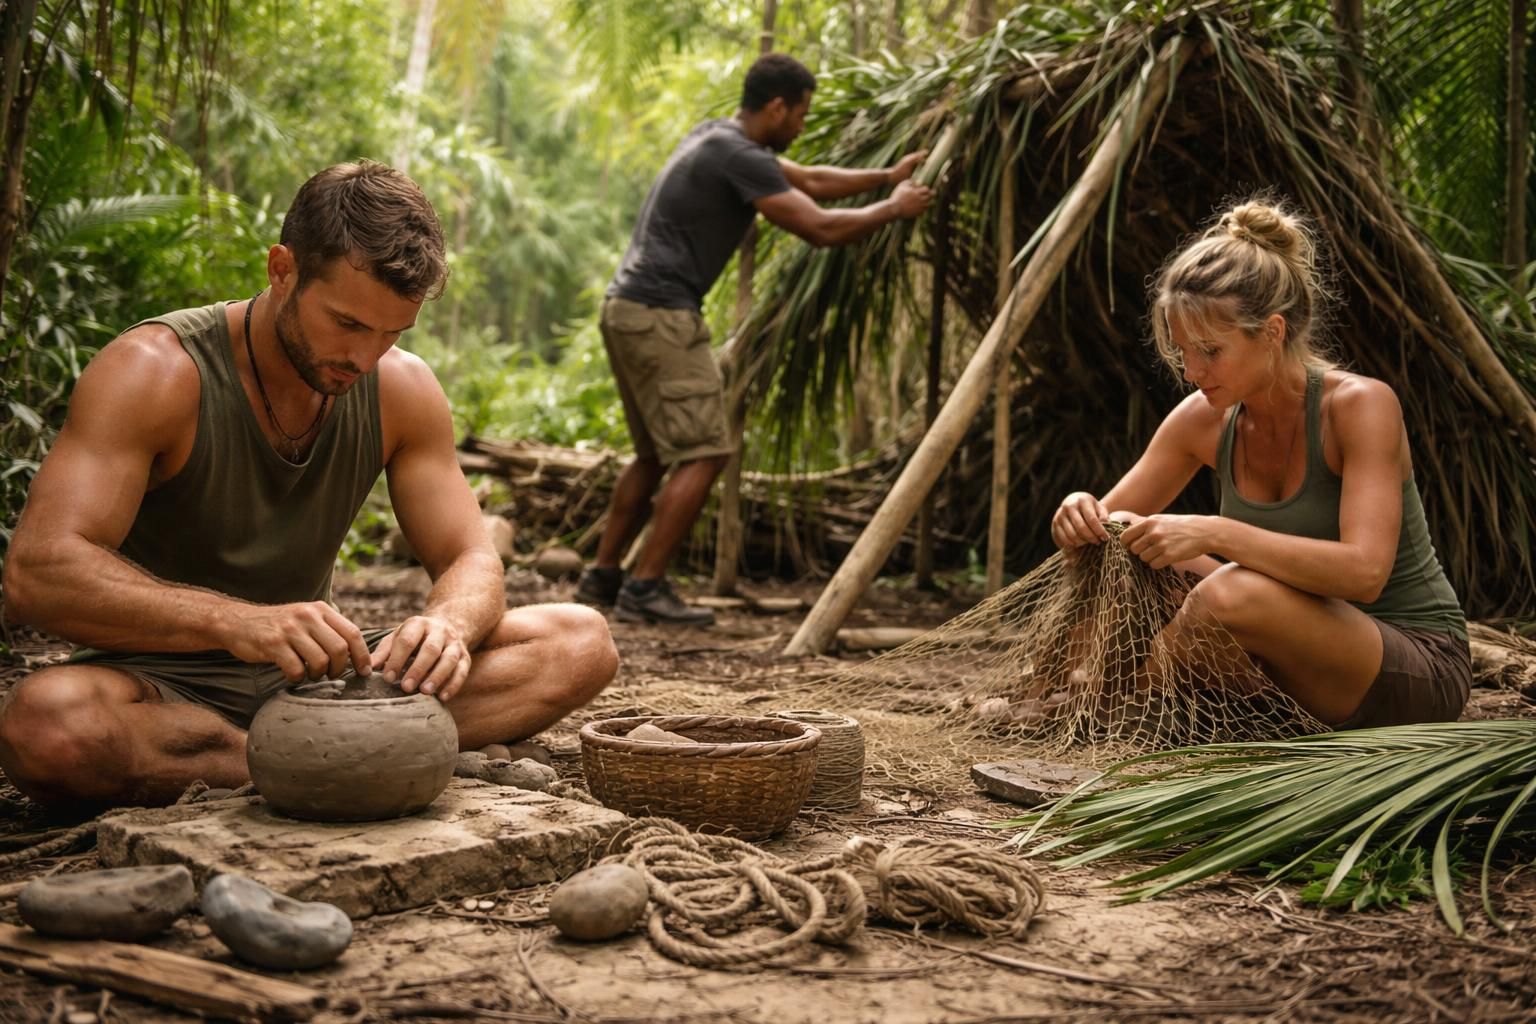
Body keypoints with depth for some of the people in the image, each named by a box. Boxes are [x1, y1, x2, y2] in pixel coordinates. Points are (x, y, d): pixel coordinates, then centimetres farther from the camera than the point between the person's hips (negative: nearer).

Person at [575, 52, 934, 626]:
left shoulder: (718, 137, 17)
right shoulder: (739, 157, -14)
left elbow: (808, 182, 26)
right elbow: (821, 229, -15)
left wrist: (886, 177, 23)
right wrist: (892, 211, -1)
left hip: (626, 309, 10)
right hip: (659, 315, -10)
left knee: (656, 454, 17)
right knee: (704, 452, -7)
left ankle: (602, 577, 20)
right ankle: (645, 588, -7)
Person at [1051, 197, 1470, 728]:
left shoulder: (1360, 405, -21)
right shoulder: (1204, 420, -4)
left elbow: (1363, 571, -32)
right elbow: (1112, 520, 2)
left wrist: (1215, 533, -38)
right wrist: (1081, 513, -22)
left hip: (1420, 671, -6)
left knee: (1234, 593, -31)